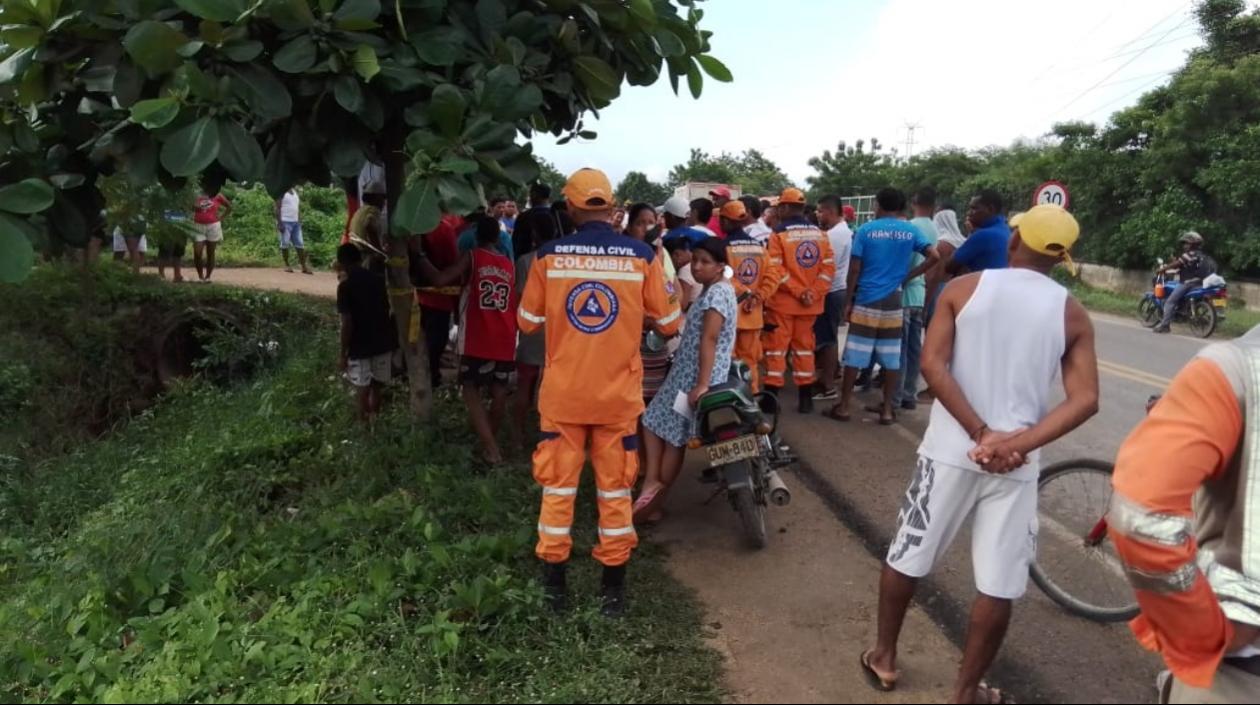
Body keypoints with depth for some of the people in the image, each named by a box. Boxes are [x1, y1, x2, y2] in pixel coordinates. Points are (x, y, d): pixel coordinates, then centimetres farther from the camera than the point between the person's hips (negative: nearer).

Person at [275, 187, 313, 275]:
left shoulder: (295, 192, 15)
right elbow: (277, 209, -9)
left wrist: (300, 221, 12)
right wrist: (279, 223, -16)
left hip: (295, 222, 6)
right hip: (285, 222, -6)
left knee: (300, 244, 2)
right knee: (285, 243, -2)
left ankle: (304, 266, 3)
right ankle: (287, 265, 7)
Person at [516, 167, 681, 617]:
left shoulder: (549, 255, -7)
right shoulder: (642, 256, -8)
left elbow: (528, 322, 3)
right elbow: (668, 324, 1)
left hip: (563, 394, 0)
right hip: (618, 396, 0)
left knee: (558, 486, 13)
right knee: (615, 489, 12)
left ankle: (555, 584, 24)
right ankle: (614, 588, 22)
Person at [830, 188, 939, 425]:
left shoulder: (866, 230, -3)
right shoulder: (911, 231, 4)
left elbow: (854, 269, -4)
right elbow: (934, 256, -4)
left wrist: (849, 301, 3)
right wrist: (907, 276, 4)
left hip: (866, 301, -2)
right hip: (893, 303, 2)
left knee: (854, 356, 2)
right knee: (891, 357, 8)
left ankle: (844, 407, 7)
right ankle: (887, 409, 13)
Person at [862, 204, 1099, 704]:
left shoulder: (963, 289, -1)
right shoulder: (1072, 314, 2)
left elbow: (933, 364, -12)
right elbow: (1085, 400, -8)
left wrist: (981, 433, -13)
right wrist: (1016, 443, -16)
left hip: (951, 450, 0)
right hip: (1016, 463, 0)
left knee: (905, 557, 17)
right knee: (999, 586, 13)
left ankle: (884, 658, 32)